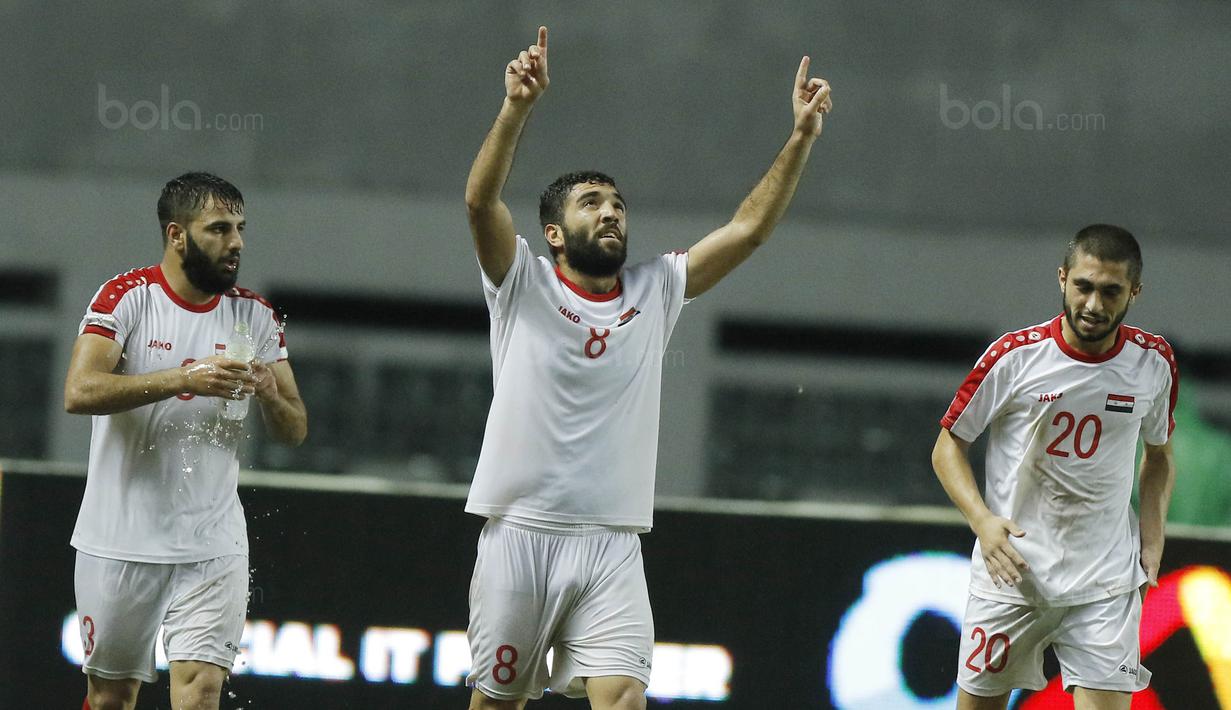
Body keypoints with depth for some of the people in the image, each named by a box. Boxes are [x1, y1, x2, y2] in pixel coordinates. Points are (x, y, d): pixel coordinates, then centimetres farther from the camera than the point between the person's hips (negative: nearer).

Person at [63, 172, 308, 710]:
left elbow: (294, 431, 8)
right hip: (121, 540, -2)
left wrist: (270, 396, -15)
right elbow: (79, 392, -20)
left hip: (212, 546, 2)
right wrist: (183, 378, -28)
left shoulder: (255, 316, 6)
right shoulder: (127, 297, -6)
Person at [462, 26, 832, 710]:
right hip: (519, 533, -2)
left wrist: (802, 137, -4)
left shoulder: (655, 292, 11)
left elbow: (749, 228, 7)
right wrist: (519, 107, -30)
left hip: (611, 547, 2)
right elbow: (482, 200, -15)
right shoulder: (523, 284, 1)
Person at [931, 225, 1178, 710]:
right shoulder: (1015, 356, -9)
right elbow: (948, 446, 0)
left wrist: (1152, 539, 4)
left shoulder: (1154, 361, 0)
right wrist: (982, 520, -16)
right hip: (1010, 571, -1)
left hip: (1106, 582, 1)